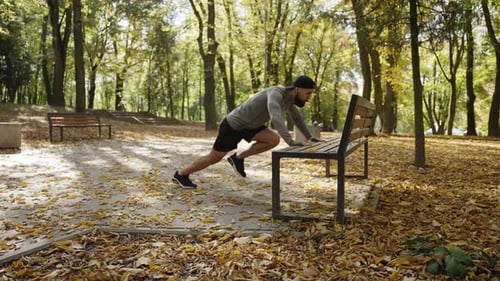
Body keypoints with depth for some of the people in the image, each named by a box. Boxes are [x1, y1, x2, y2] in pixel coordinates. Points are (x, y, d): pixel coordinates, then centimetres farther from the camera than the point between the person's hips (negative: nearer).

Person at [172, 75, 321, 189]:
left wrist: (309, 137, 9)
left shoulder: (289, 96, -3)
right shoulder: (276, 94, -33)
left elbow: (297, 118, 14)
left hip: (248, 124, 8)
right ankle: (181, 174, 26)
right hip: (234, 125, -8)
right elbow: (276, 119, -52)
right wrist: (291, 142, -58)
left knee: (274, 140, -10)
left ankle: (238, 157, 7)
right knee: (214, 158, 5)